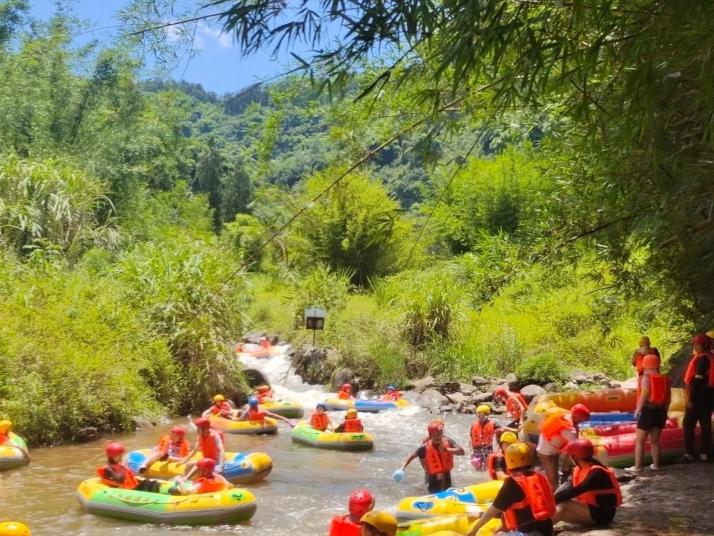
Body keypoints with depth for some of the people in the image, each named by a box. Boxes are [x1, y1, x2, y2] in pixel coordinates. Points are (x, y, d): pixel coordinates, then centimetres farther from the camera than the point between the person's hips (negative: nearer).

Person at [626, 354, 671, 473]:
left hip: (648, 411, -6)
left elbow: (644, 395, -19)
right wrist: (664, 412, 19)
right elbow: (668, 398, 10)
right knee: (654, 441, 18)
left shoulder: (646, 378, -11)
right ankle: (656, 464, 21)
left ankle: (637, 467, -2)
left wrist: (637, 410, -14)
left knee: (639, 441, 0)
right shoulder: (665, 379, 8)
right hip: (660, 412, 6)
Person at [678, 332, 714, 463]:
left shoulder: (702, 359, -15)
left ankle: (689, 454, -7)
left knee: (688, 425, -5)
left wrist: (689, 397, -19)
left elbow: (698, 379, -20)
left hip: (698, 395, -9)